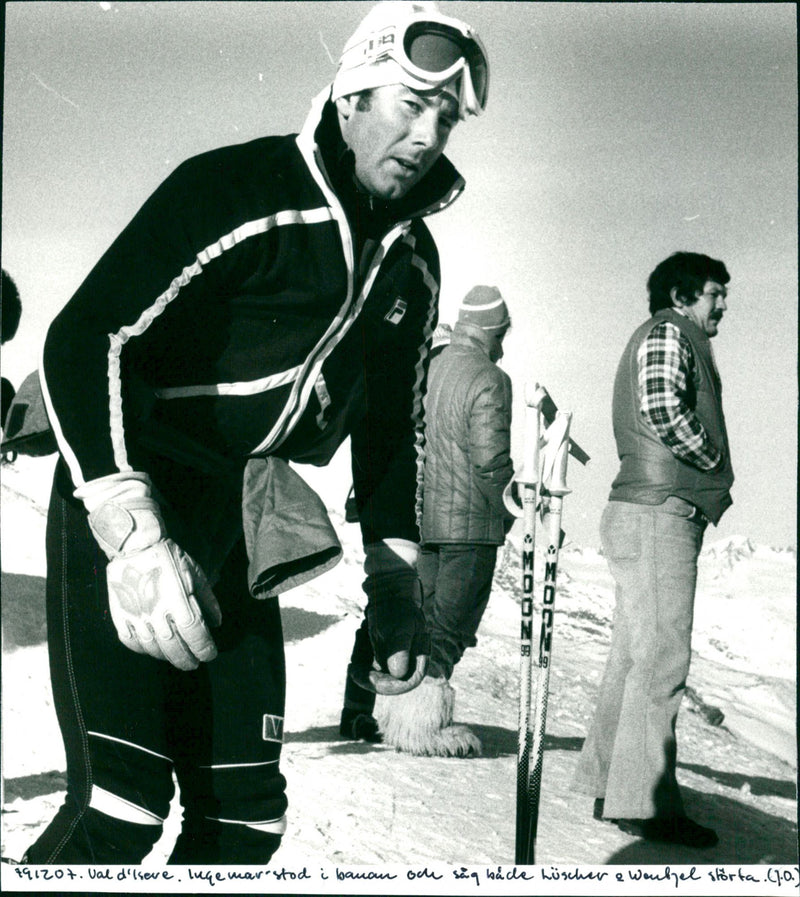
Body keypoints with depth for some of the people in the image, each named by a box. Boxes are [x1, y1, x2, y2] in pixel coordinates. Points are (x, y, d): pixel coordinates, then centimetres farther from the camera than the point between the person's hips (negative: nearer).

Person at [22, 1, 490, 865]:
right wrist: (132, 530, -34)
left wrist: (395, 580, 14)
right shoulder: (236, 191, -15)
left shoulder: (413, 260, 10)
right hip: (124, 517, -7)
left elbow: (392, 422, 20)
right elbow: (87, 339, -23)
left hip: (234, 536, 7)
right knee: (119, 808, -19)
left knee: (247, 816, 6)